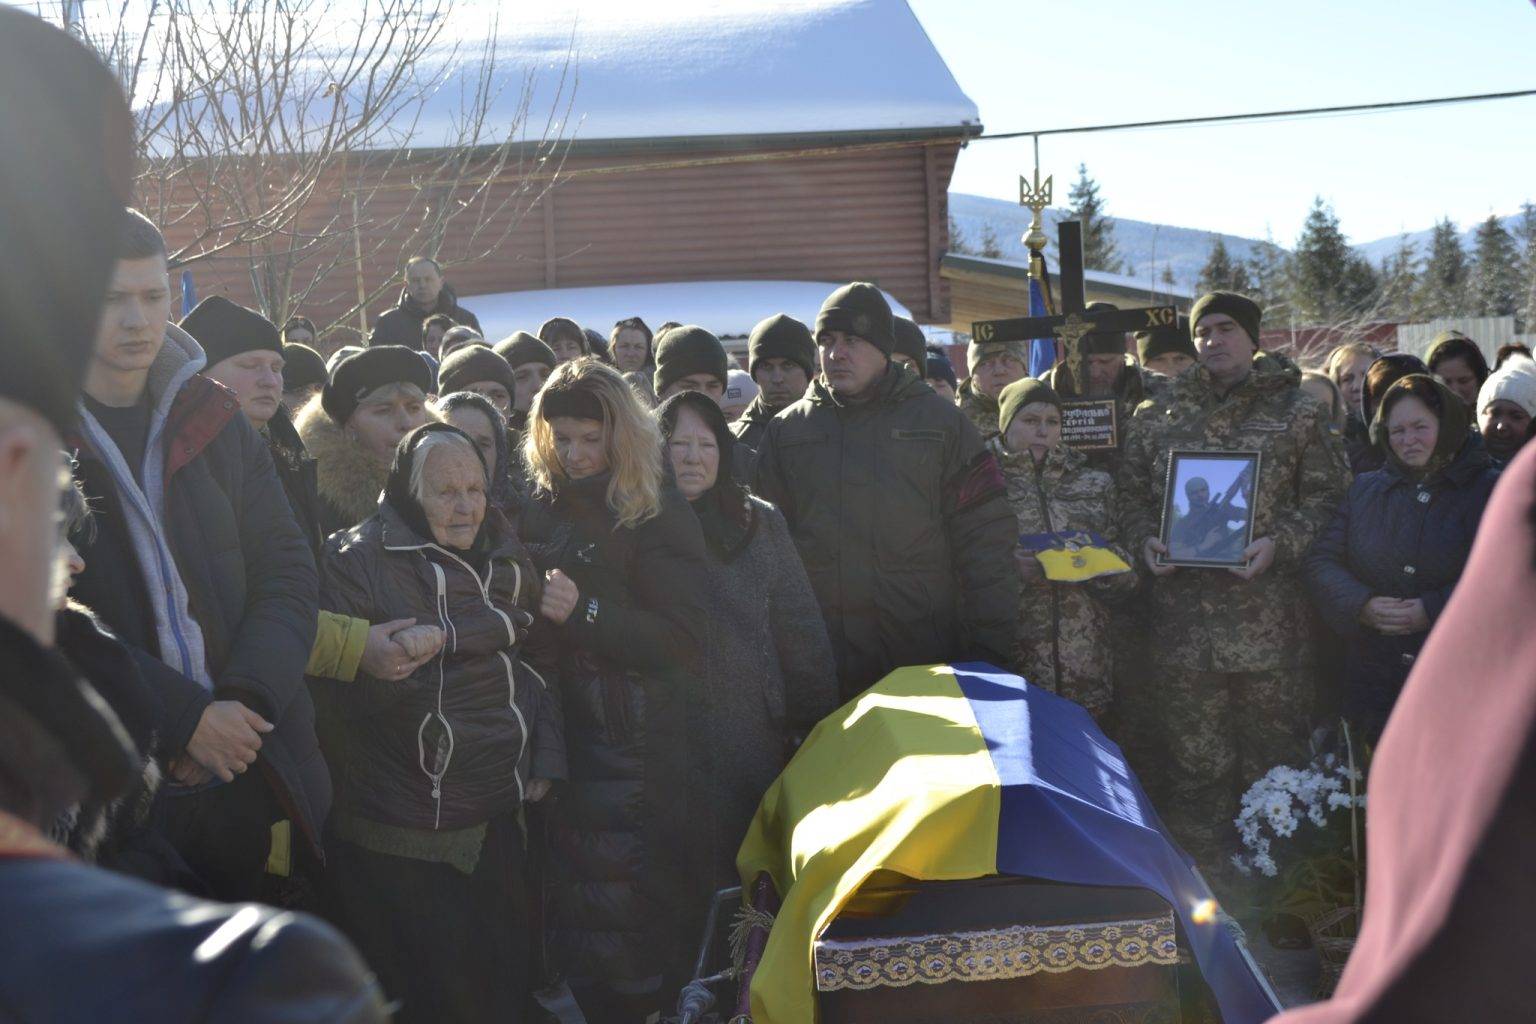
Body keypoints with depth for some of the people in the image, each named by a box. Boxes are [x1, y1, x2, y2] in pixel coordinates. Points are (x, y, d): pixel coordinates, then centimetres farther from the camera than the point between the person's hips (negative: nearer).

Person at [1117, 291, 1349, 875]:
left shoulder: (1296, 412, 6)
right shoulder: (1158, 417, 12)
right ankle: (1201, 871, 15)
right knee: (1190, 747, 4)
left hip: (1268, 607, -2)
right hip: (1183, 605, 2)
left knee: (1272, 740, 3)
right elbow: (1132, 492, 18)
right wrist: (1145, 539, -2)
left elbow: (1326, 493, 4)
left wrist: (1280, 542, -12)